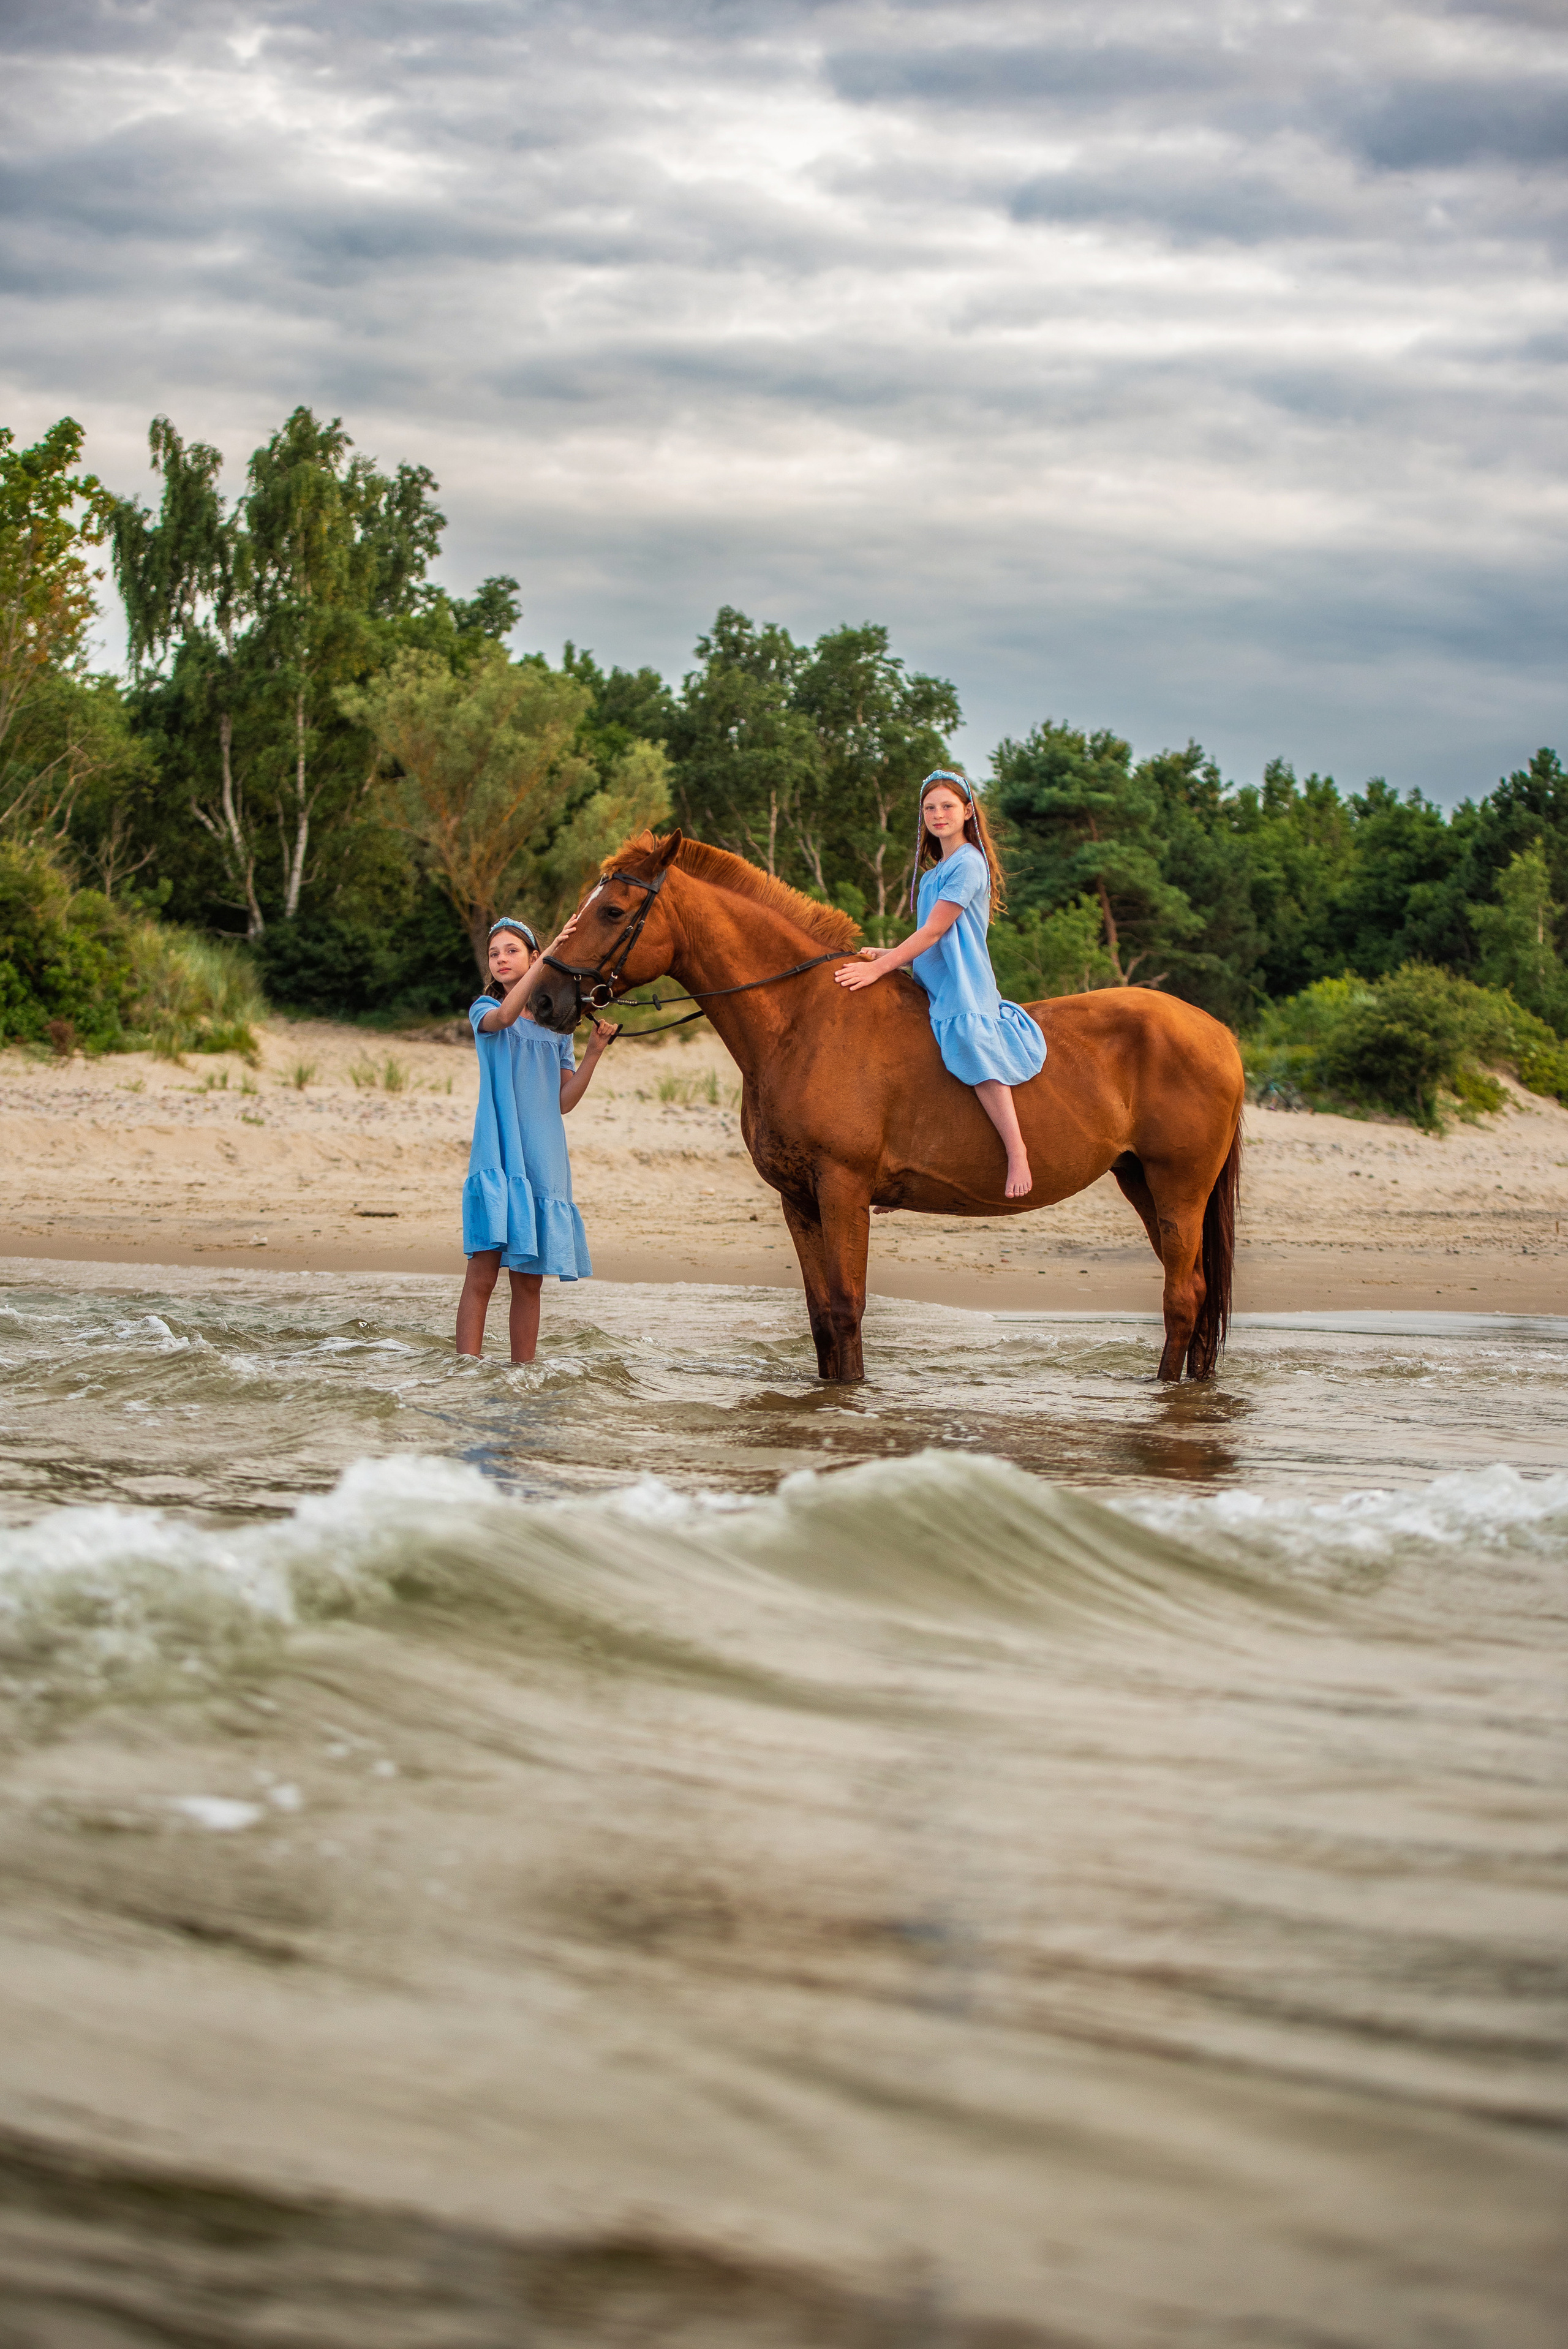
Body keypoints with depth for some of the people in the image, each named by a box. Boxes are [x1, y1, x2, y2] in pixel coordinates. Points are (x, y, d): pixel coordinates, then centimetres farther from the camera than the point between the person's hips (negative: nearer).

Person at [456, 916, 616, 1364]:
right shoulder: (484, 1011, 4)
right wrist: (551, 956, -26)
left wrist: (594, 1053, -1)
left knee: (529, 1280, 6)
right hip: (497, 1157, -4)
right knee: (483, 1273, -10)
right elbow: (504, 1016, -23)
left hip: (543, 1160, 4)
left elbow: (564, 1102, 11)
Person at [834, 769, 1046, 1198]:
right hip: (931, 989, 10)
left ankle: (1017, 1155, -38)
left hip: (964, 988, -10)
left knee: (970, 1048, -34)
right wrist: (882, 954, 11)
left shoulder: (968, 864, -8)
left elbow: (934, 933, -13)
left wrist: (878, 968, -15)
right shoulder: (934, 873, 21)